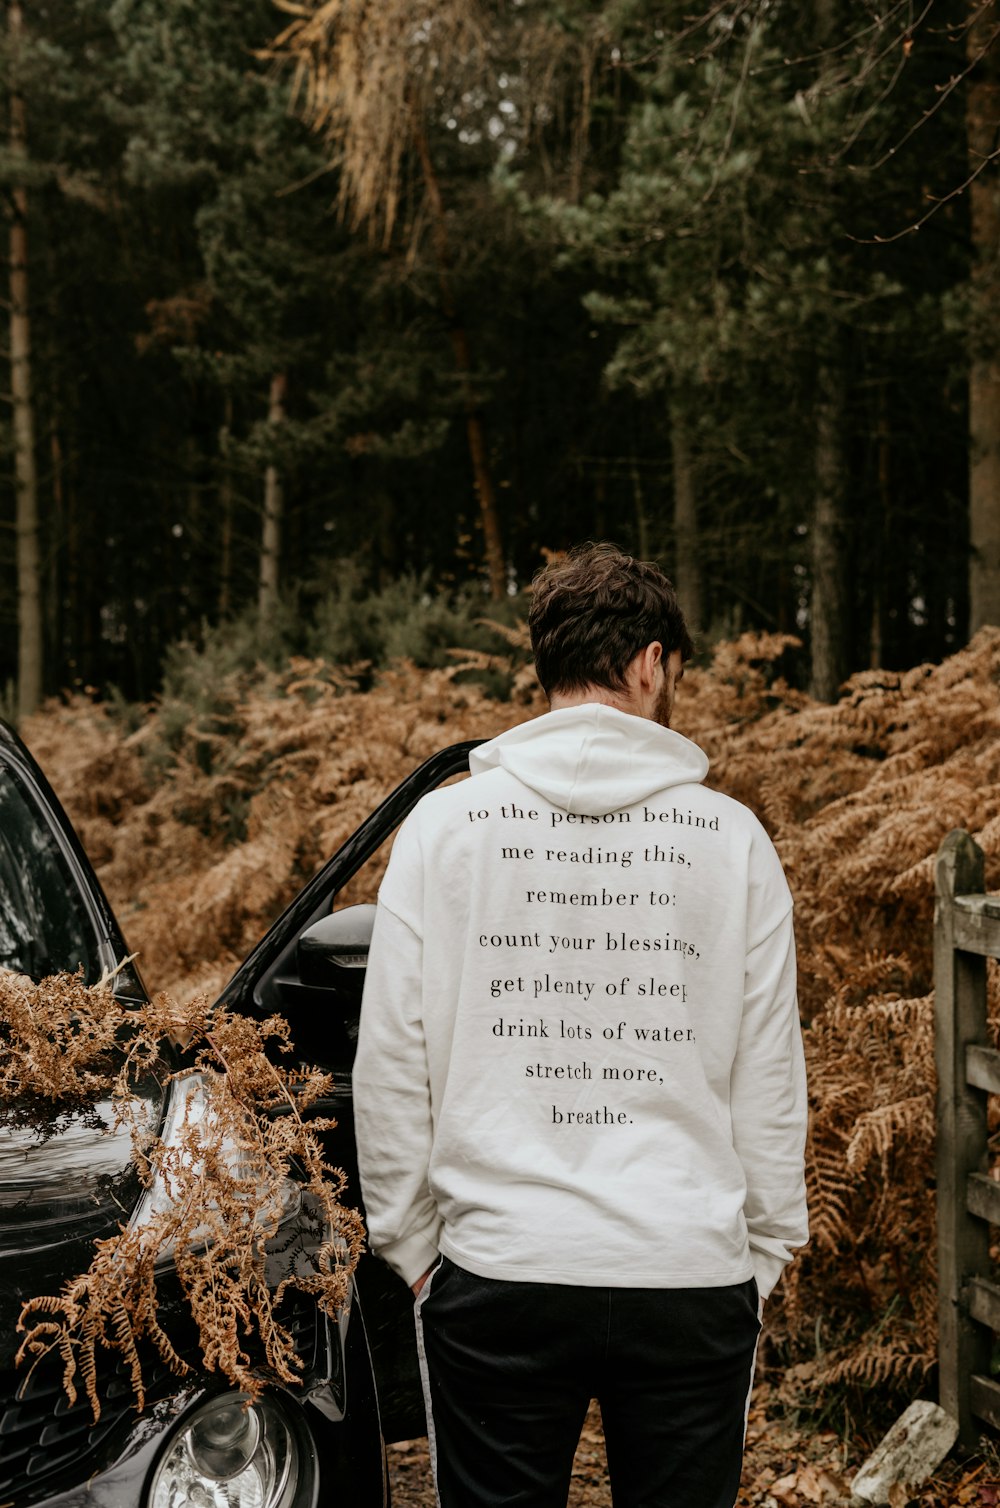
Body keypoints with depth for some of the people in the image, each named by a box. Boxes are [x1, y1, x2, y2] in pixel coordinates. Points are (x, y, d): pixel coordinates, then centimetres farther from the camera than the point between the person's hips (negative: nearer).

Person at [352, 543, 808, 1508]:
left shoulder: (445, 825, -1)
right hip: (693, 1278, 0)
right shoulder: (731, 837, 0)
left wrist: (411, 1242, 11)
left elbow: (391, 1061, 0)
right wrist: (765, 1249, 14)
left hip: (497, 1275, 0)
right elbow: (771, 1078, 3)